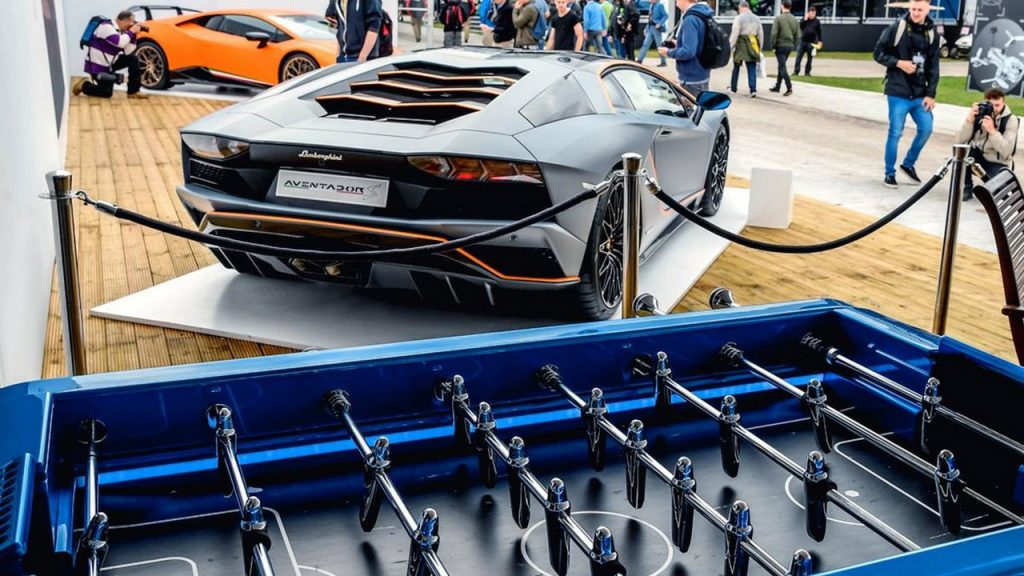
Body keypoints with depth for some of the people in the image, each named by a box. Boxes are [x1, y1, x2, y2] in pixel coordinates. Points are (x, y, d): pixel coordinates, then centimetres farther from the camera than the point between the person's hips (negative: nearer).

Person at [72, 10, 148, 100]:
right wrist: (131, 32, -22)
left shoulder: (121, 31, 6)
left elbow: (128, 52, 1)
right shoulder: (106, 27, -21)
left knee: (133, 59, -5)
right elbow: (119, 43, -35)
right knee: (107, 93, -9)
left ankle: (133, 91, 0)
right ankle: (83, 85, 15)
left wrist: (133, 35, -7)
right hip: (97, 66, -8)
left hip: (109, 64, 8)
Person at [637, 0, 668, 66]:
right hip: (650, 28, 8)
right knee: (646, 44, 5)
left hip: (656, 28, -8)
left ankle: (663, 62, 9)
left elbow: (666, 16, -15)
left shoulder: (660, 5, -11)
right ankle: (639, 60, 6)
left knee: (659, 45, -1)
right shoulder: (651, 6, 12)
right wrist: (646, 28, 18)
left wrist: (659, 24, -23)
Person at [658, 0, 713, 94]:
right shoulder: (702, 16, 8)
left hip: (691, 80, -10)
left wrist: (669, 52, -11)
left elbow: (688, 52, -27)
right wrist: (678, 44, 12)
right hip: (702, 76, 10)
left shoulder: (691, 19, -21)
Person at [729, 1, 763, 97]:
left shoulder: (739, 18, -7)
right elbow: (761, 34, 12)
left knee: (736, 67, 12)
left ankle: (733, 88, 22)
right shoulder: (757, 19, 9)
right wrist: (759, 48, 20)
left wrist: (730, 46, -4)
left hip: (741, 45, -3)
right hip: (753, 45, 3)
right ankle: (753, 89, -9)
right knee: (752, 69, 2)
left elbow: (734, 34, -11)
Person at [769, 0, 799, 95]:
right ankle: (777, 87, 26)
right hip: (790, 46, 6)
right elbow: (798, 35, 5)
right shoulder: (794, 19, 6)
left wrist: (773, 45, -5)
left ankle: (789, 88, -15)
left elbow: (774, 33, -15)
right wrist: (792, 44, 15)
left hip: (780, 45, -6)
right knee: (782, 66, 17)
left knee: (783, 67, -5)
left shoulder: (778, 18, -11)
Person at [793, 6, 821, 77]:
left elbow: (819, 32, 5)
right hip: (802, 41, 0)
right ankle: (796, 72, -1)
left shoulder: (817, 21, 3)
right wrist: (805, 19, -15)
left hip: (812, 43, 0)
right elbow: (800, 26, -10)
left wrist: (819, 41, 0)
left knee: (810, 58, 5)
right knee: (798, 57, -4)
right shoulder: (804, 19, 5)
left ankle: (807, 72, 13)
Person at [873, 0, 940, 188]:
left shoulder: (932, 34, 5)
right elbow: (879, 53, -3)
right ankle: (890, 173, 11)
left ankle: (908, 164, 24)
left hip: (920, 93, 4)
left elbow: (933, 67, 6)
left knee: (926, 129, 3)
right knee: (896, 133, -3)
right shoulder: (896, 28, -7)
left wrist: (930, 94, 0)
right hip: (898, 92, -4)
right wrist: (898, 63, -17)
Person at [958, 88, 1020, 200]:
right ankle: (967, 187, -10)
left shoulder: (1011, 120, -14)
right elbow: (960, 141, -18)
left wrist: (992, 131, -35)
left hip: (997, 161, -2)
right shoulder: (978, 114, -9)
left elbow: (1006, 152, -25)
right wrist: (969, 120, -31)